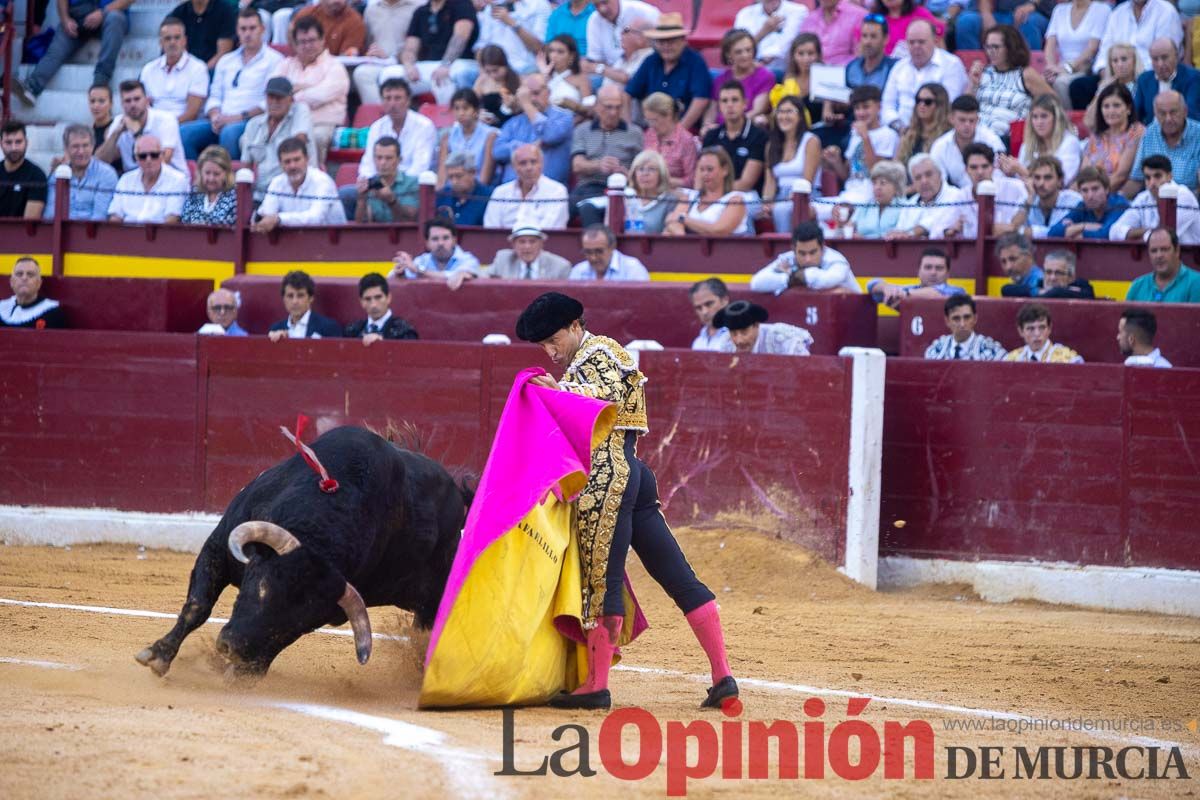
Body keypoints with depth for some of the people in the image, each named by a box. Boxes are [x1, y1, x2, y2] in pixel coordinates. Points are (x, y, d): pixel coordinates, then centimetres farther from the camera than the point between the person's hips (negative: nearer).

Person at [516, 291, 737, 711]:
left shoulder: (593, 353, -4)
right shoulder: (602, 353, 26)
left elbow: (612, 392, -21)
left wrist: (563, 390, -26)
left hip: (607, 477, -10)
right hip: (633, 473, 10)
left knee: (601, 580, -8)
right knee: (679, 578, 5)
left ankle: (596, 687, -7)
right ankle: (723, 676, 2)